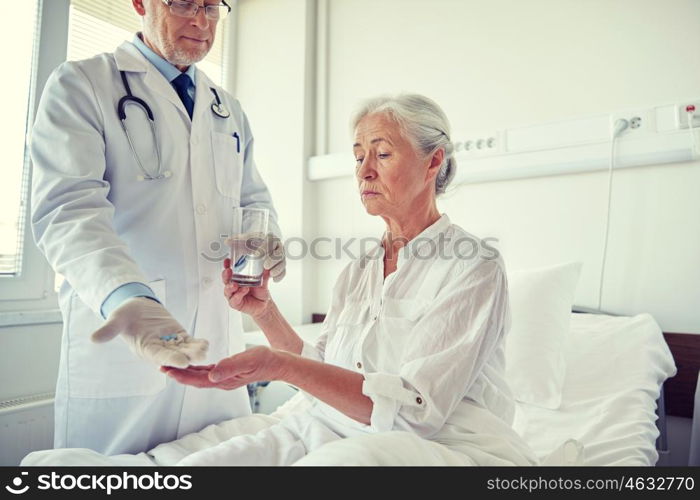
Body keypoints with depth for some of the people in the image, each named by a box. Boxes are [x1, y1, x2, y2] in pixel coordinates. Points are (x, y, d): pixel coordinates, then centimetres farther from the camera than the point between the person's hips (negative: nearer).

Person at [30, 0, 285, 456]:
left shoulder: (229, 110, 16)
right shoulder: (81, 85, -1)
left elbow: (254, 196, 22)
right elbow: (66, 208, -14)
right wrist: (124, 296, -33)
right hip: (119, 339, -4)